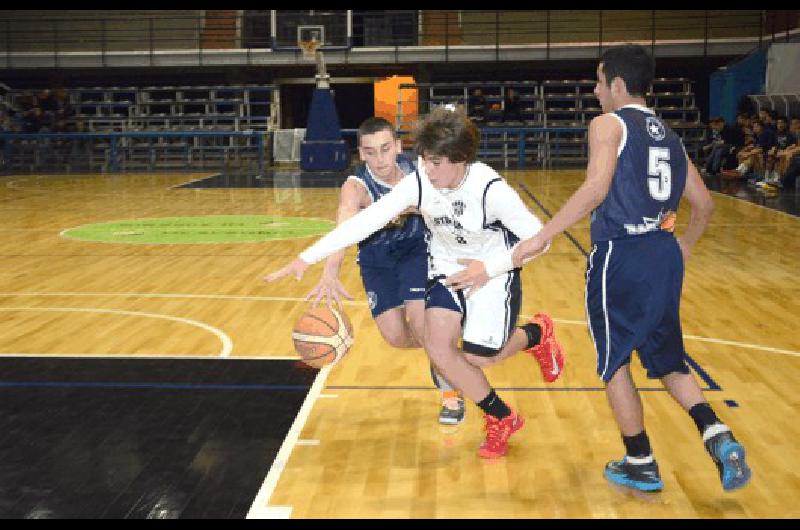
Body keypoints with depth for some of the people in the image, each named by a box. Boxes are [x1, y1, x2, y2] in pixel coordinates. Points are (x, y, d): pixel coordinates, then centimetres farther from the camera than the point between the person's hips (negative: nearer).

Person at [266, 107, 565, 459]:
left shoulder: (490, 189, -28)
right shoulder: (418, 183, -20)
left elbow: (537, 238, -20)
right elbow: (365, 221, -24)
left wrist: (489, 268, -29)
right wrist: (307, 258, -30)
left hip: (492, 270, -4)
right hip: (447, 269, 4)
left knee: (476, 357, -12)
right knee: (437, 347, -13)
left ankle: (536, 334, 22)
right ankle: (501, 420, 7)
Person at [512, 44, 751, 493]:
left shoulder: (609, 124, -6)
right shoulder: (669, 136, 16)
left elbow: (596, 188, -22)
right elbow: (704, 203, 17)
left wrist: (542, 237, -21)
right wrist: (685, 248, 33)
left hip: (621, 255, -7)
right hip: (665, 253, 7)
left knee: (614, 364, 11)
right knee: (667, 359, 20)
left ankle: (641, 465, 18)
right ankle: (719, 436, 1)